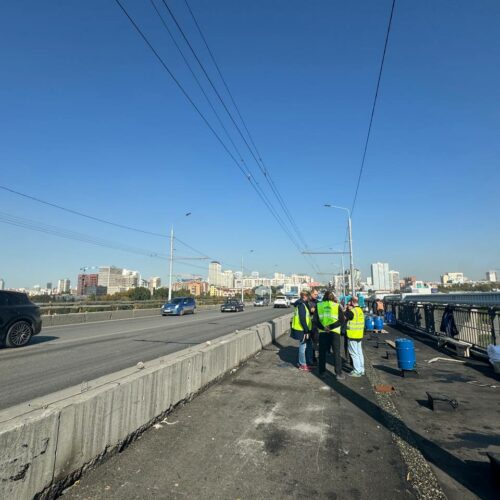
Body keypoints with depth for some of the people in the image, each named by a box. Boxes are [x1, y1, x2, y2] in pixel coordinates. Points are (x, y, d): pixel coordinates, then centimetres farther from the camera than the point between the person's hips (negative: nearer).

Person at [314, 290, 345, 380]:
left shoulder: (319, 305, 4)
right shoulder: (337, 306, 0)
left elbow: (315, 319, -4)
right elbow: (341, 320, -8)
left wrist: (322, 327, -11)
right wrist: (331, 327, -12)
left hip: (322, 332, 2)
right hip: (334, 332, -1)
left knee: (322, 352, 14)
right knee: (336, 353, 8)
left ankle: (321, 372, 20)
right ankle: (338, 373, 8)